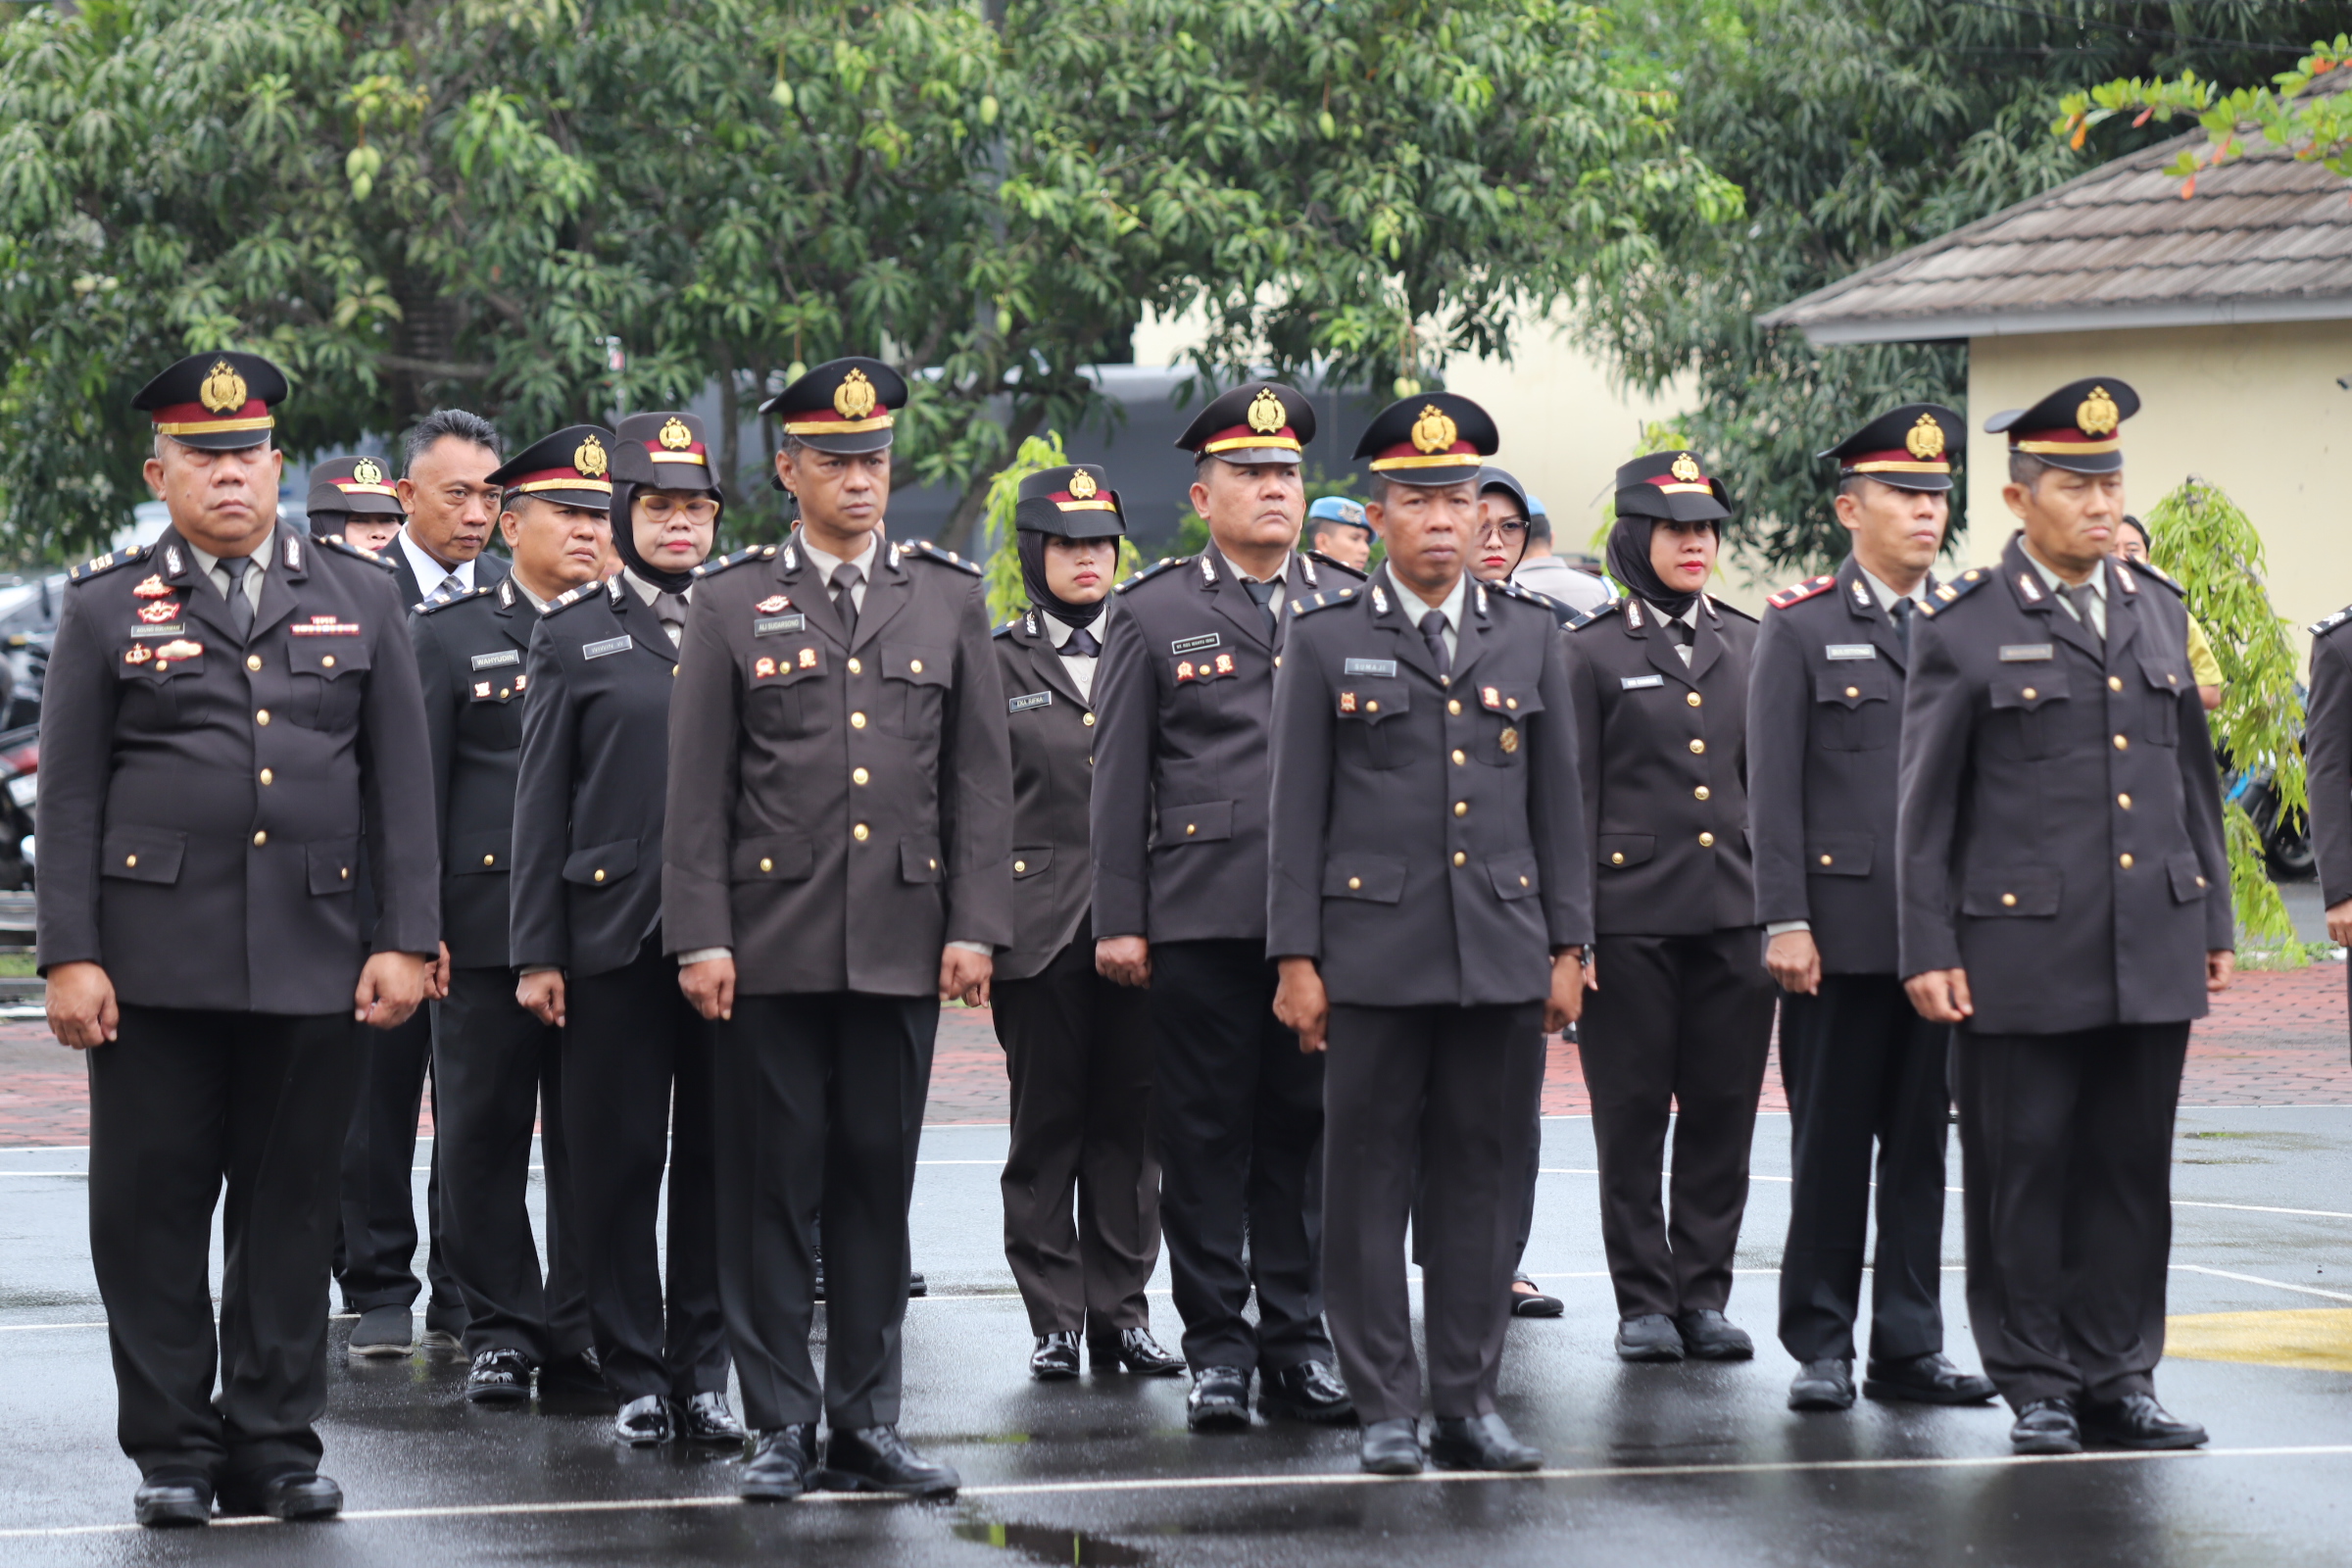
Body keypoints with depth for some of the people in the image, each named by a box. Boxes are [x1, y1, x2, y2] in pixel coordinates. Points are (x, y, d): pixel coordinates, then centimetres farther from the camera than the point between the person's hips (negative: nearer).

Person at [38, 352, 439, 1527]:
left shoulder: (359, 598, 11)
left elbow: (400, 782, 9)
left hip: (312, 962, 1)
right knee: (151, 1209, 1)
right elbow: (70, 796, 2)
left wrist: (406, 939, 1)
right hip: (157, 960, -1)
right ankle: (172, 1451, 10)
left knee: (291, 1208, 5)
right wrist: (69, 956, -5)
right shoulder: (106, 607, 5)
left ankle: (277, 1445, 14)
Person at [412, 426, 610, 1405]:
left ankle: (582, 1332, 9)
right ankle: (503, 1330, 10)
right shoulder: (449, 634, 5)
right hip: (486, 925, -2)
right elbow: (417, 789, 2)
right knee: (483, 1140, 2)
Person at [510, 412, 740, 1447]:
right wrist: (537, 953, -2)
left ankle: (702, 1372, 10)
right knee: (618, 1159, 0)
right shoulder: (573, 636, 6)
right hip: (614, 934, -2)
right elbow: (542, 804, 4)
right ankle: (635, 1377, 9)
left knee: (718, 1157, 3)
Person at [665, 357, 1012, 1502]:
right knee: (773, 1189, 1)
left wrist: (975, 927, 0)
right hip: (772, 940, -2)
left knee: (878, 1183, 6)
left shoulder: (950, 598, 9)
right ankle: (783, 1427, 7)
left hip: (901, 944, 2)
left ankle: (867, 1424, 12)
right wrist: (700, 936, -6)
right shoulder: (732, 602, 4)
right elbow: (697, 787, 1)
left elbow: (980, 777, 8)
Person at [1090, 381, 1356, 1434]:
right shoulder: (1154, 615, 7)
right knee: (1206, 1139, 0)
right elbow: (1120, 776, 5)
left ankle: (1298, 1345, 11)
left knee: (1306, 1132, 4)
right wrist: (1117, 918, -2)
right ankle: (1216, 1348, 6)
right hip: (1200, 914, -2)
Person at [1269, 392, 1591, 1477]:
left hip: (1504, 955, 2)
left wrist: (1569, 947, 8)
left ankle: (1468, 1402, 12)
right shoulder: (1326, 638, 3)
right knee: (1371, 1183, 0)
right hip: (1375, 953, -2)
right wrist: (1295, 957, -3)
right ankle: (1385, 1410, 6)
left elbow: (1558, 801, 12)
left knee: (1483, 1179, 5)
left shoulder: (1530, 635, 10)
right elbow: (1297, 809, 2)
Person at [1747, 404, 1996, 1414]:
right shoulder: (1799, 629, 1)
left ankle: (1910, 1347, 12)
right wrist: (1784, 921, -10)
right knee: (1830, 1144, 2)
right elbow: (1773, 789, -3)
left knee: (1923, 1143, 6)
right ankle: (1820, 1347, 9)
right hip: (1839, 935, -3)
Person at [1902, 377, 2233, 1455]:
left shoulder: (2158, 610, 12)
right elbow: (1926, 804, -2)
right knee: (2022, 1174, 1)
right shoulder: (1962, 627, -3)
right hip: (2022, 954, -4)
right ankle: (2038, 1389, 9)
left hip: (2152, 954, 4)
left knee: (2130, 1172, 7)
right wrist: (1928, 951, -6)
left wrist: (2214, 919, 15)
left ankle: (2117, 1379, 15)